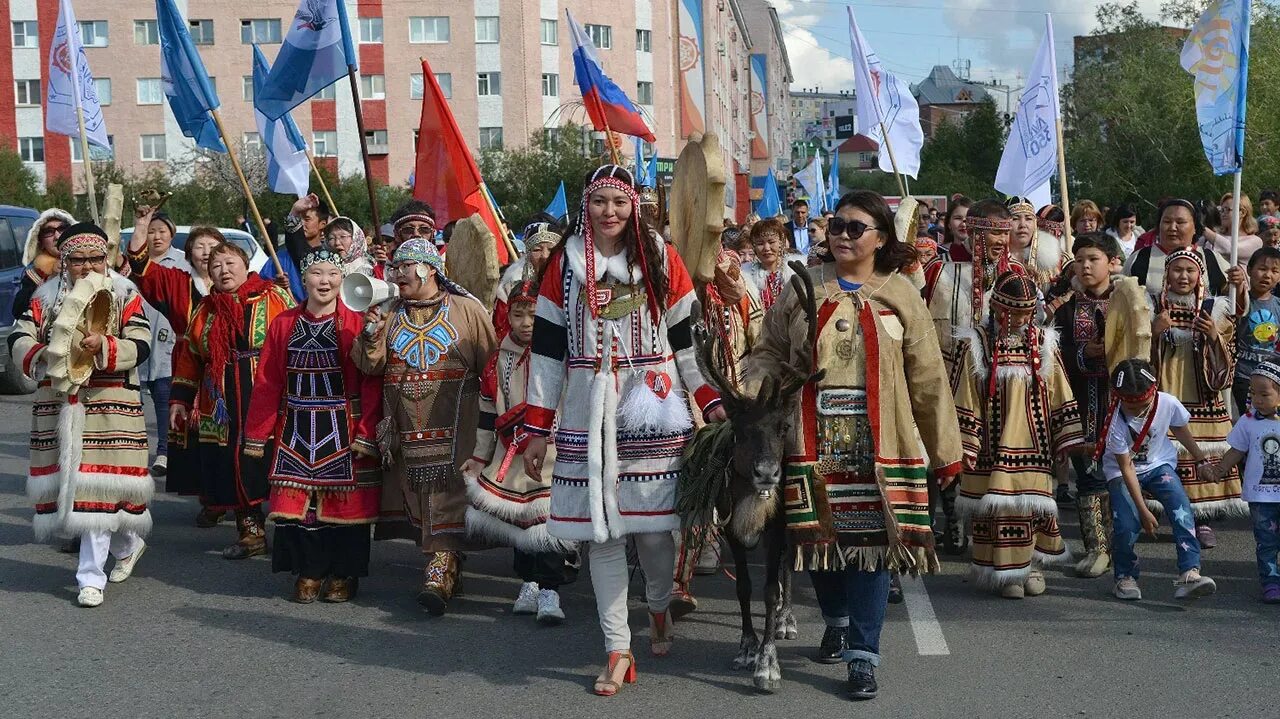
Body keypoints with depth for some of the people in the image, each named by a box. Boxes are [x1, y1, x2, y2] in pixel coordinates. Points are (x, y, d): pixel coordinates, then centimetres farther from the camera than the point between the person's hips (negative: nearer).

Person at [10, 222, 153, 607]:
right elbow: (19, 339, 2)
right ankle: (128, 544, 29)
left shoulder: (125, 294, 1)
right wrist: (44, 356, -19)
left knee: (94, 483, -7)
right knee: (66, 480, 7)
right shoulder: (46, 296, 9)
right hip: (58, 403, 4)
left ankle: (92, 576, 3)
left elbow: (140, 346, -8)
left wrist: (103, 347, -26)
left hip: (109, 403, -4)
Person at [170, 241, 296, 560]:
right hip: (223, 408, 4)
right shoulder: (205, 311, 15)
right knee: (233, 467, 4)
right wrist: (180, 400, 15)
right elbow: (188, 358, 20)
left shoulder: (276, 299, 2)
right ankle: (251, 531, 16)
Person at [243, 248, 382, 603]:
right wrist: (257, 435, 4)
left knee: (344, 500, 2)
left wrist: (366, 434, -13)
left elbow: (371, 382, -7)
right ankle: (308, 571, 17)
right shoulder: (283, 324, 6)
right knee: (297, 502, 2)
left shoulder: (358, 323, -4)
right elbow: (267, 383, 6)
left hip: (343, 432, -2)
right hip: (296, 431, 3)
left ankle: (344, 574, 18)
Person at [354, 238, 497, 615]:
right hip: (404, 426, 4)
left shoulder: (467, 310, 2)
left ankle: (442, 567, -15)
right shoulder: (388, 312, 13)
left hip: (452, 427, -4)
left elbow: (491, 365, 0)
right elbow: (370, 365, 5)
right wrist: (371, 336, -13)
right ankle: (445, 567, 16)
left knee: (447, 490, -12)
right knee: (414, 490, 6)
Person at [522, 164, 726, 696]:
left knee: (653, 527, 0)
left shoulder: (661, 260, 4)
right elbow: (547, 349, 6)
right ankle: (618, 649, 10)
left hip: (653, 416, -1)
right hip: (588, 418, 1)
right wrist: (537, 428, 4)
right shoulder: (564, 265, 6)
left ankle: (659, 608, 31)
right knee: (601, 532, 1)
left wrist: (711, 401, -5)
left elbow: (689, 339, 6)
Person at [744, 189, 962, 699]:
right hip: (814, 441, 1)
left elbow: (928, 378, 4)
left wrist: (945, 449, 4)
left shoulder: (900, 295, 4)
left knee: (871, 542, -2)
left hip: (876, 446, -1)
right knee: (820, 537, 8)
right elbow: (769, 354, 7)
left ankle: (863, 655, 8)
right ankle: (837, 621, 36)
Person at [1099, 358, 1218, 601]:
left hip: (1159, 464, 3)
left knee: (1182, 510, -23)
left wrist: (1201, 460, 16)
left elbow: (1181, 431, 4)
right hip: (1121, 471, -2)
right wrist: (1144, 511, -25)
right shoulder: (1116, 421, -28)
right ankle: (1125, 577, 4)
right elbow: (1126, 467, -24)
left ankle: (1189, 574, -26)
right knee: (1126, 524, -21)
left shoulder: (1168, 403, -20)